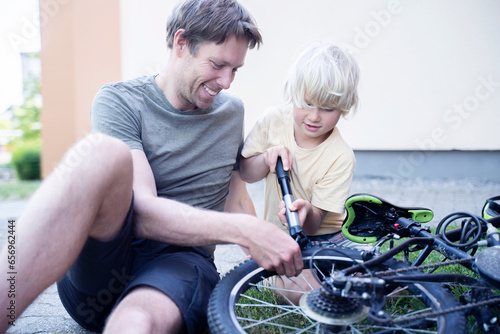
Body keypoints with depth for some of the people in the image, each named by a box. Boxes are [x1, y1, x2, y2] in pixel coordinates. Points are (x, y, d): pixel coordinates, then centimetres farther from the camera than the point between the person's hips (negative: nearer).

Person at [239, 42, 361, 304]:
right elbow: (245, 173, 4)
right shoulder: (274, 119, -7)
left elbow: (313, 225, -19)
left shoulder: (340, 157, -16)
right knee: (299, 291, -29)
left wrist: (306, 212, -44)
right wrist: (267, 159, -18)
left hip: (326, 237, 0)